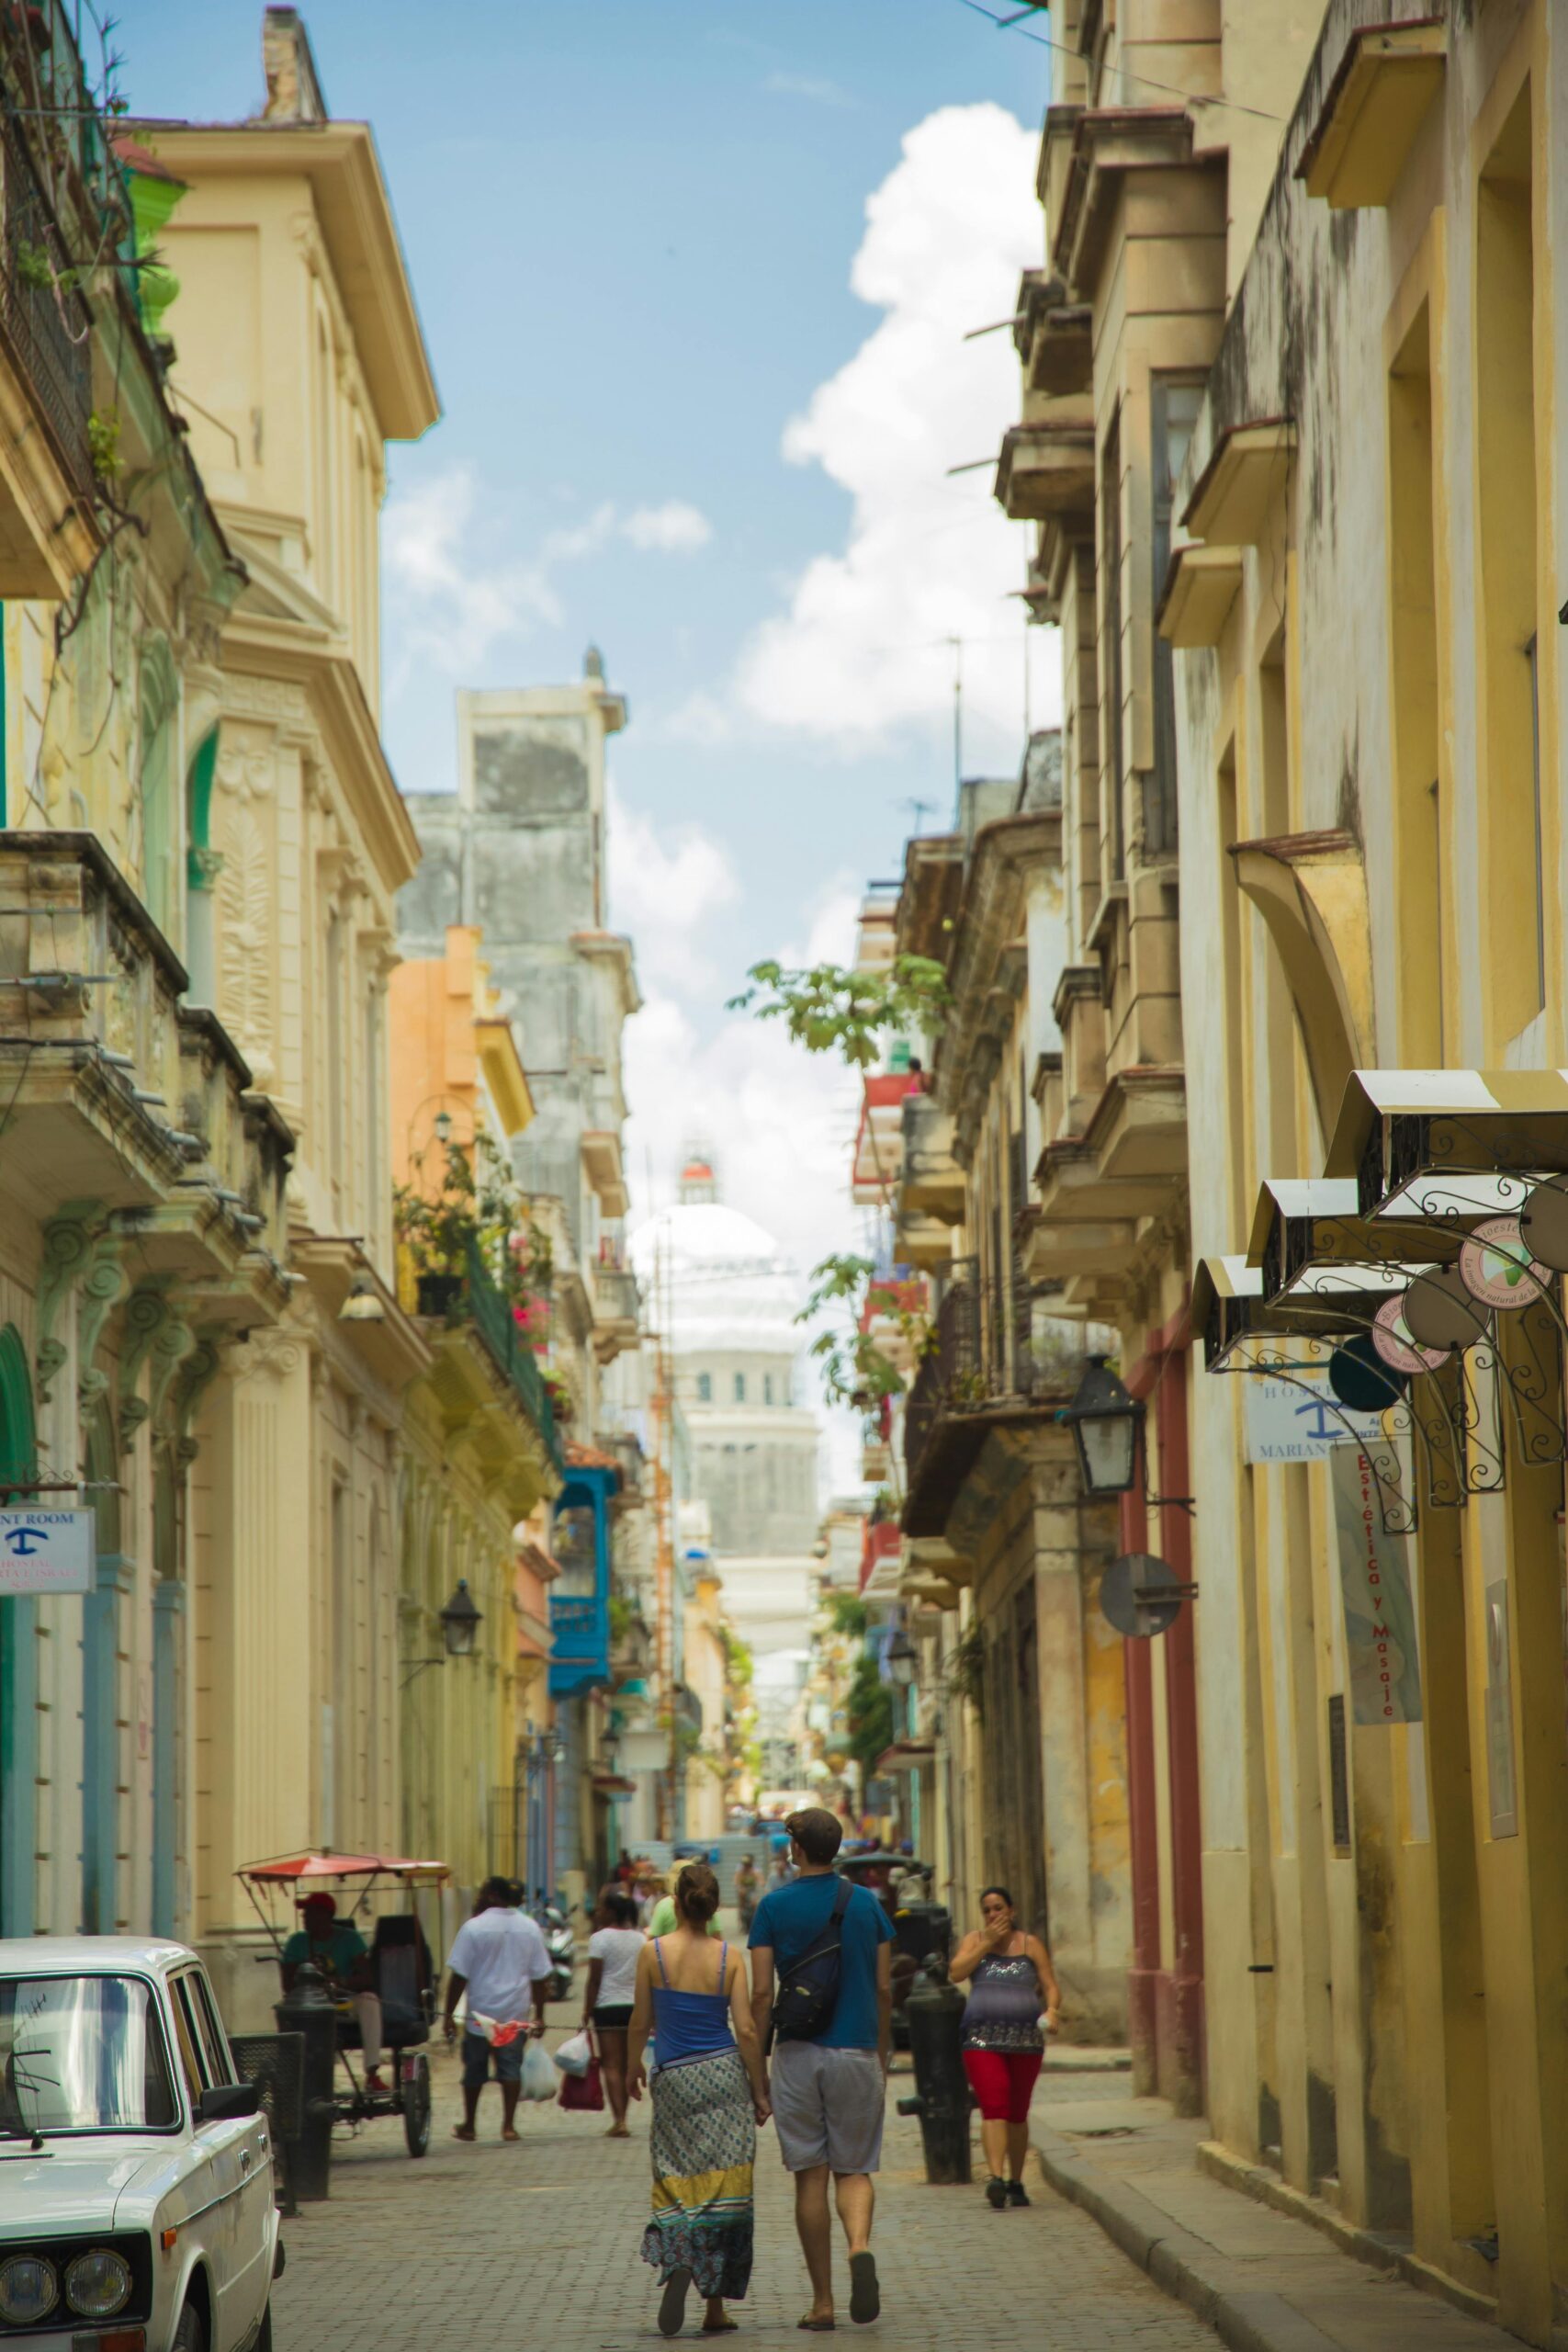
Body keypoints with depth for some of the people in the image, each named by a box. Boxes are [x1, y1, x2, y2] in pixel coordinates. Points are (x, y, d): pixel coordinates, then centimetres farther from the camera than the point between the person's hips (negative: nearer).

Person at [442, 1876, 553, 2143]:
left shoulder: (473, 1928, -9)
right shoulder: (529, 1928, 4)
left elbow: (459, 1975, -9)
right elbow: (540, 1976, 7)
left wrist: (449, 2013, -4)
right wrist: (539, 2015, 13)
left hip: (481, 2010, -3)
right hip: (517, 2014, 3)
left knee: (475, 2070, 9)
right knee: (511, 2067, 5)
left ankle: (468, 2126, 18)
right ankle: (508, 2125, -1)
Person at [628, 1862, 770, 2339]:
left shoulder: (653, 1952, -4)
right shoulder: (730, 1957, -2)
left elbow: (641, 2022, 2)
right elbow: (746, 2030, -3)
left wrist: (632, 2068, 19)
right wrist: (761, 2092, 5)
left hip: (674, 2079, 0)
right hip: (725, 2074, 0)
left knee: (677, 2184, 9)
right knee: (723, 2187, 4)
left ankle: (676, 2264, -20)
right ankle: (715, 2308, 5)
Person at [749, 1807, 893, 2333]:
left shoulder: (775, 1906, -2)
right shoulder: (867, 1904, 4)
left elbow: (762, 1994, -5)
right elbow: (884, 1989, 6)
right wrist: (882, 2059, 16)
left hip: (799, 2054, -1)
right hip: (857, 2053, 1)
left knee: (810, 2176, 5)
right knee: (854, 2171, 9)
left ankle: (822, 2303, 5)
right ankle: (860, 2247, -22)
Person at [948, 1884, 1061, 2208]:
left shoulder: (1030, 1945, 9)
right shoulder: (975, 1941, 9)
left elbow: (1051, 1987, 6)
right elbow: (956, 1972, -7)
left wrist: (1051, 2010, -15)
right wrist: (988, 1943, -8)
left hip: (1025, 2039, 2)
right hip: (982, 2038, -2)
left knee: (1018, 2113, 10)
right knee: (994, 2107, -17)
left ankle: (1016, 2182, 20)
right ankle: (995, 2177, -27)